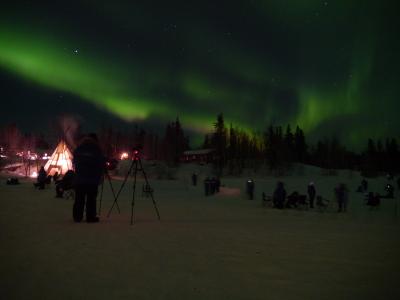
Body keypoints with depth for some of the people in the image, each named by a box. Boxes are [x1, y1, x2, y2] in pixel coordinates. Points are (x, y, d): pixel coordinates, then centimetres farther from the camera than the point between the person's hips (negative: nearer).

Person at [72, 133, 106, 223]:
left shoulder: (78, 149, 10)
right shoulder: (97, 150, -5)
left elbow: (74, 163, 18)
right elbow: (102, 165, -3)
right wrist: (99, 177, 10)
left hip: (79, 179, 4)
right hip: (93, 180, -4)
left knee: (79, 199, 10)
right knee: (91, 199, 0)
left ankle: (77, 217, 15)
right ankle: (90, 217, 1)